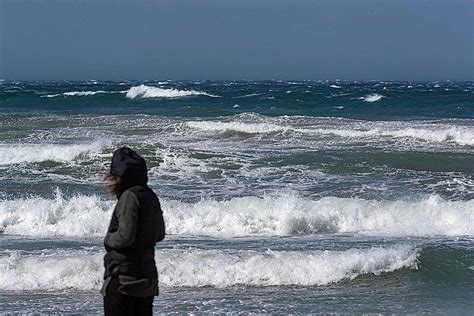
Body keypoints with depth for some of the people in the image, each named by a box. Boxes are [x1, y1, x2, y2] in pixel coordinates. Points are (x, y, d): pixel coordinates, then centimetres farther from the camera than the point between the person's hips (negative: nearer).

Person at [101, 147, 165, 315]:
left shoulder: (129, 197, -15)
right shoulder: (150, 196, 11)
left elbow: (125, 236, -21)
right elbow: (159, 234, 21)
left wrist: (108, 239, -3)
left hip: (123, 277, -8)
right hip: (148, 275, 8)